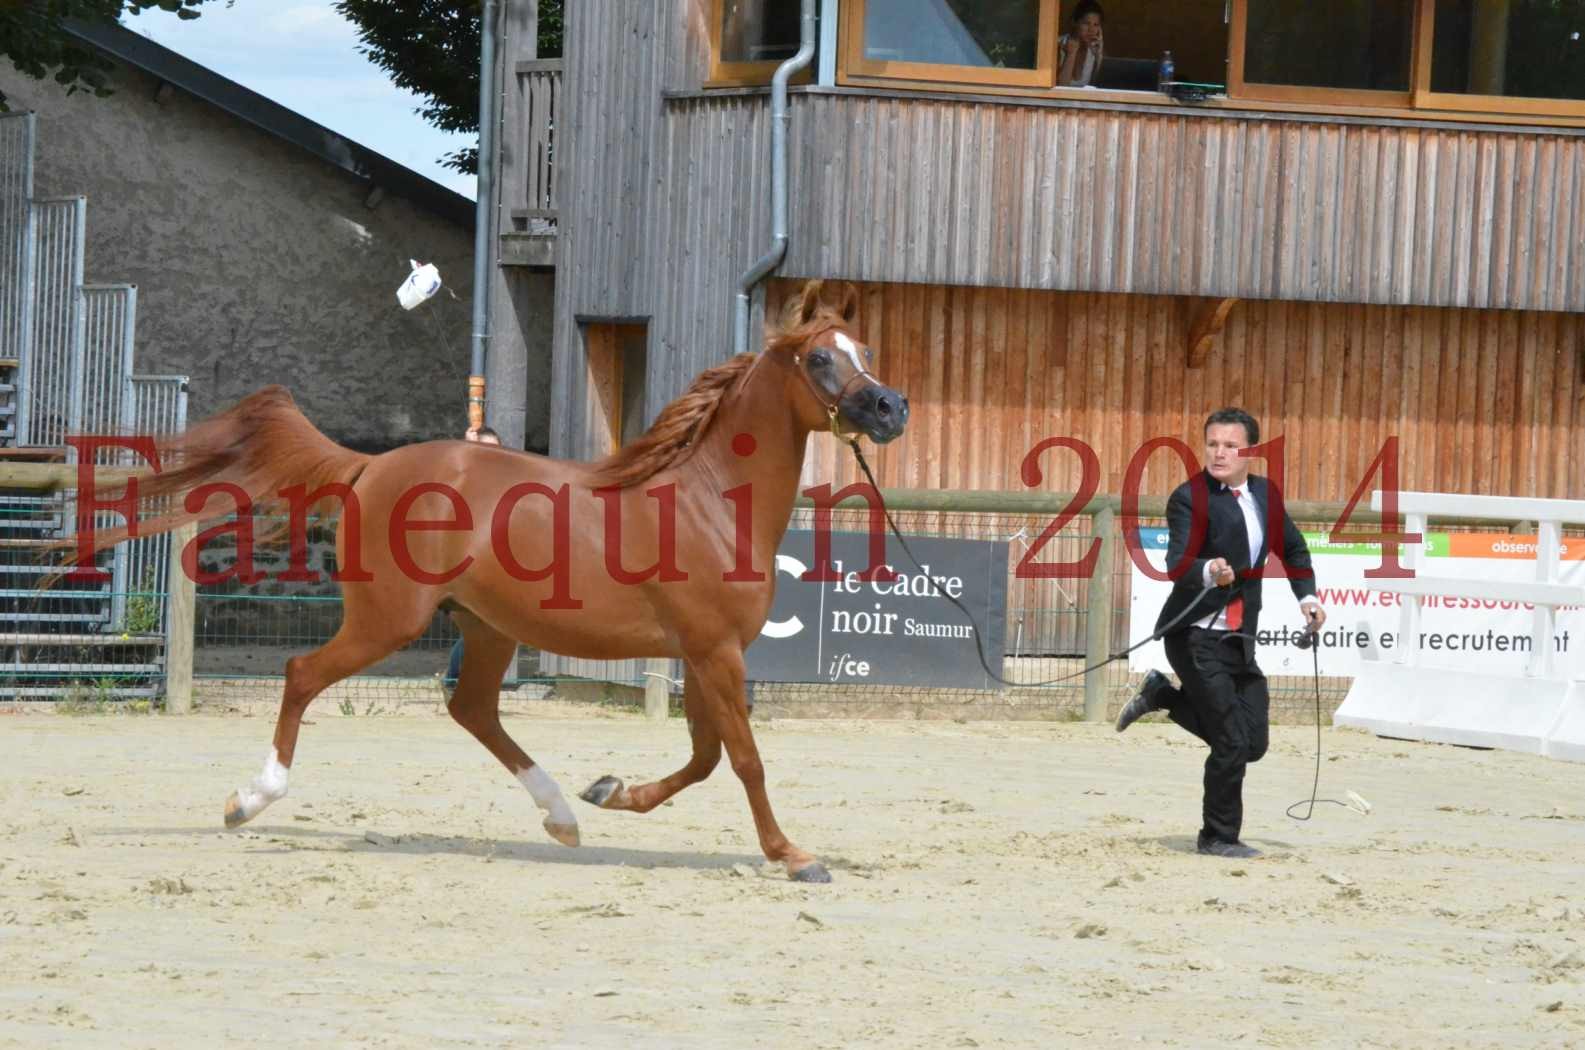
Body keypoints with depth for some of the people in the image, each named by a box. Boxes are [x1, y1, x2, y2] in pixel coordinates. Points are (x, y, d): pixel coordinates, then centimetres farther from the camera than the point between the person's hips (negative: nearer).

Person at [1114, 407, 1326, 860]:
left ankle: (1162, 695, 22)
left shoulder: (1265, 494, 9)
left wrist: (1306, 596, 13)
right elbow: (1178, 564, -24)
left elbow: (1293, 549, 26)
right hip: (1197, 634, -7)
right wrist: (1207, 572, -45)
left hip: (1239, 638, 7)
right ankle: (1218, 837, 9)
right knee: (1232, 741, -9)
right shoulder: (1190, 498, -12)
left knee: (1253, 744, 6)